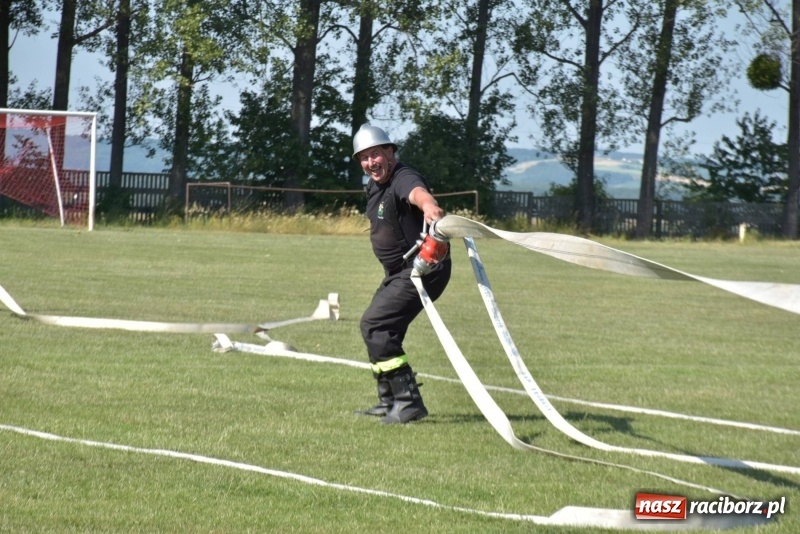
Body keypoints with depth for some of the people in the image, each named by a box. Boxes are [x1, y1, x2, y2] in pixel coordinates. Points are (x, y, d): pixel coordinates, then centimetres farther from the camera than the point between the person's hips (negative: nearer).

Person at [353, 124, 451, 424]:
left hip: (422, 271, -11)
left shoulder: (403, 179, -23)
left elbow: (418, 193, -48)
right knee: (379, 330, 20)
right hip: (399, 272, 11)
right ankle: (389, 402, 34)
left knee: (374, 325, -18)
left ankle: (409, 402, -18)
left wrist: (429, 207, -70)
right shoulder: (375, 187, 9)